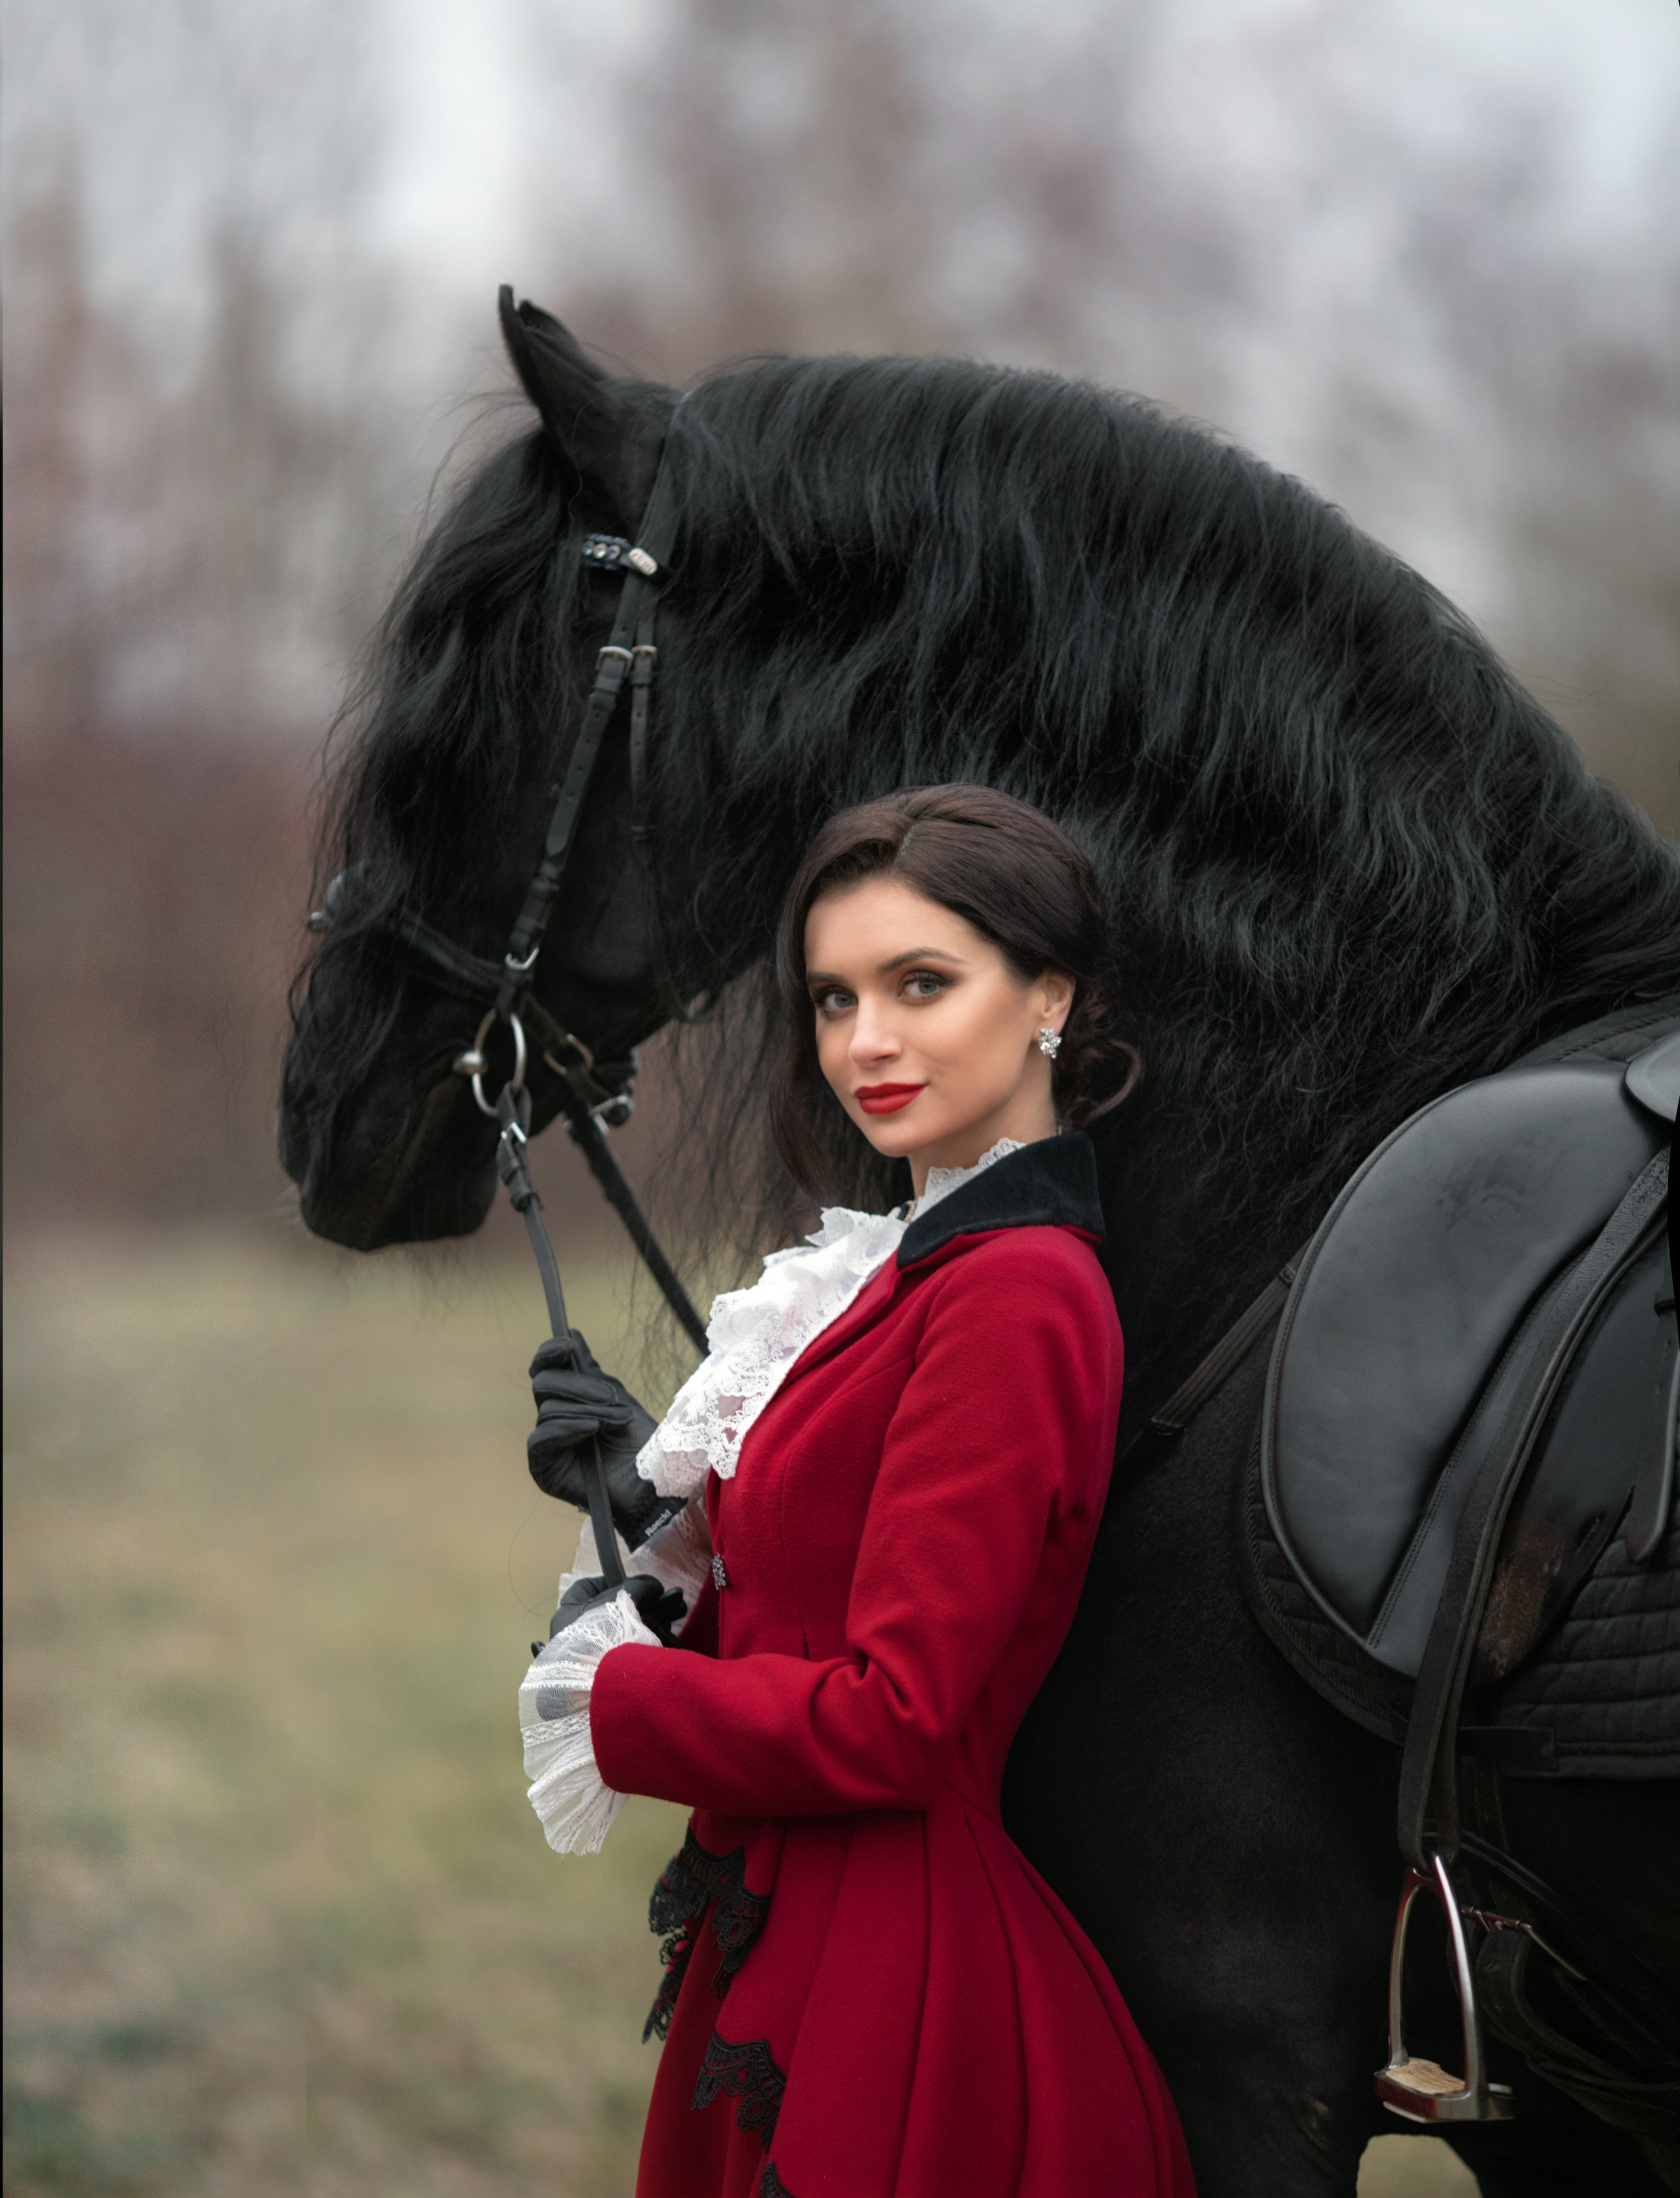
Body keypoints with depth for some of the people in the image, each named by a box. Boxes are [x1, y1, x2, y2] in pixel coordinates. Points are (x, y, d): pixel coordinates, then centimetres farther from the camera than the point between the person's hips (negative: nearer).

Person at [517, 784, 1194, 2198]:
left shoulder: (1016, 1299, -19)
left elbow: (891, 1721, -23)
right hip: (784, 1962, 9)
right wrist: (656, 1504, 0)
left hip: (898, 2015, -9)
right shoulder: (921, 1265, 11)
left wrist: (608, 1692, -10)